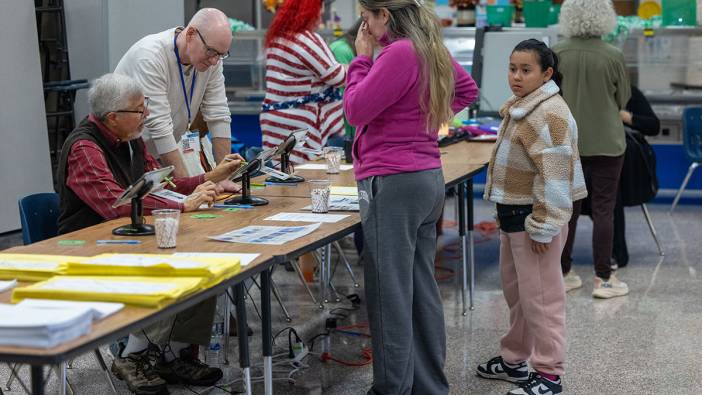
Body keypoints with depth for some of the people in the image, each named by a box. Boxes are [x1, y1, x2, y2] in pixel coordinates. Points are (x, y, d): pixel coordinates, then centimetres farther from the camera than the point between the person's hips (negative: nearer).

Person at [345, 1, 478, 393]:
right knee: (423, 291, 14)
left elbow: (356, 110, -13)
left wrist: (362, 56, -3)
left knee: (390, 295, -3)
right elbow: (468, 89, 28)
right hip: (428, 179, 9)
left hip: (392, 183, -9)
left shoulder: (399, 53, -17)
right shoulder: (433, 49, 11)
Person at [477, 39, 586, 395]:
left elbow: (554, 174, -23)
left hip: (534, 218, -10)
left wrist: (543, 227, -23)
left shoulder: (548, 113, -19)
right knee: (515, 288, 19)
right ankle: (514, 359, 33)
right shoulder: (522, 108, 13)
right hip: (514, 213, 10)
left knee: (539, 295, -4)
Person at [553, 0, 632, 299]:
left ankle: (563, 273, 21)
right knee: (603, 209, 4)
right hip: (605, 143, -3)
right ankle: (603, 279, 6)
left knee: (567, 207, 12)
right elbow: (622, 100, 0)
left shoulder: (556, 55, -7)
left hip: (566, 143, 3)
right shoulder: (613, 57, -12)